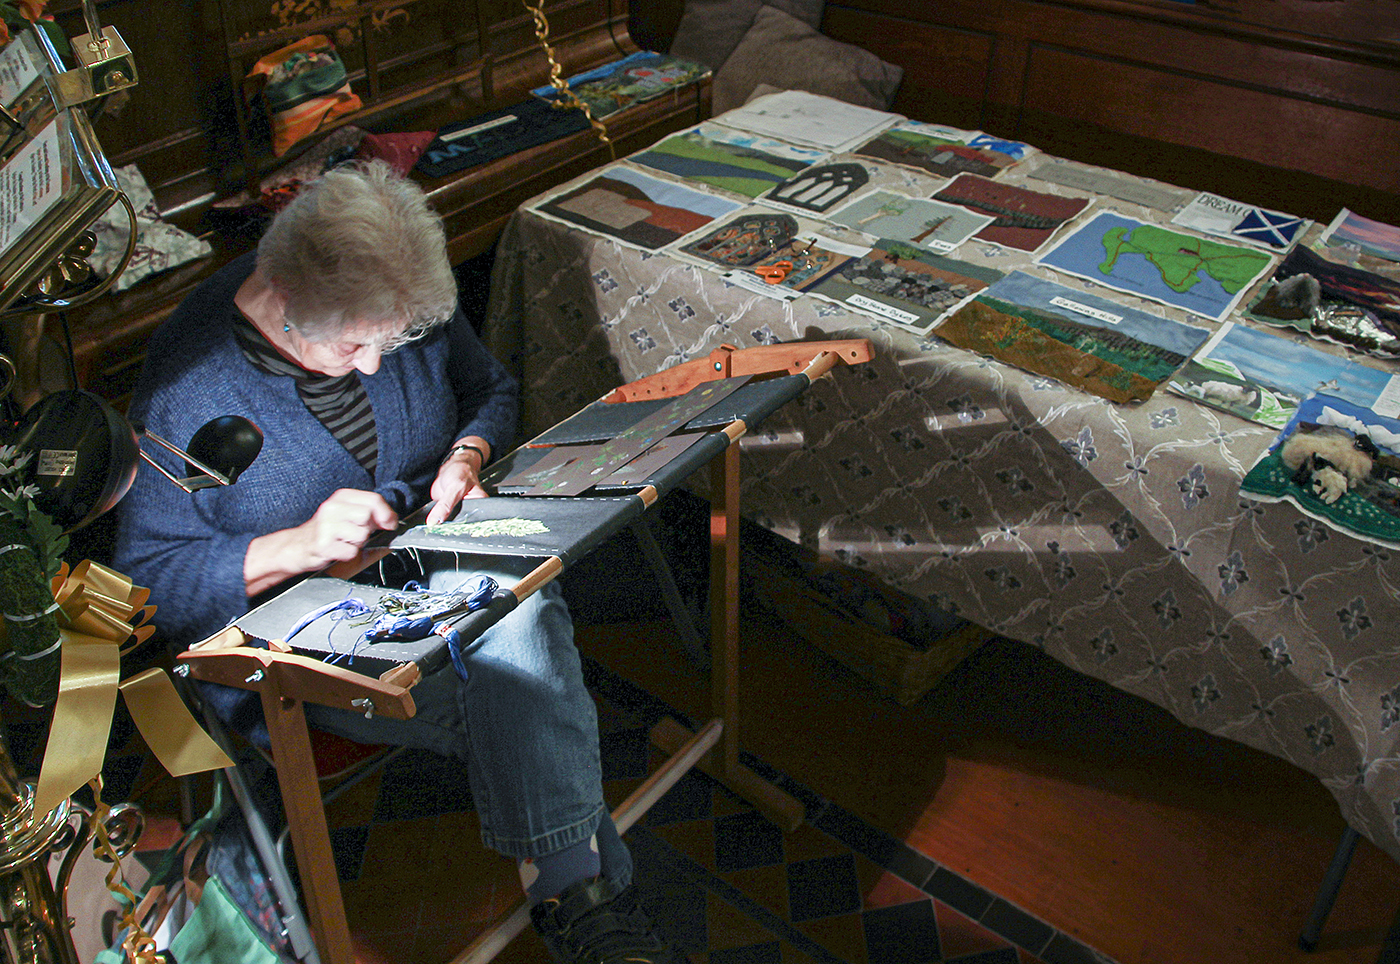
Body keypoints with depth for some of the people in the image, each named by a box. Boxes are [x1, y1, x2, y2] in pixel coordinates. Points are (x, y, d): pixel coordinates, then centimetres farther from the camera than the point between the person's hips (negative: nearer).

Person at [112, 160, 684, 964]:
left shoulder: (407, 303, -6)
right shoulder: (186, 391, -19)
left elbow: (488, 388, 13)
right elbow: (147, 576, -12)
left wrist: (466, 455, -10)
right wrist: (294, 548, -28)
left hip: (436, 550, 4)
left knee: (520, 608, -34)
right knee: (518, 699, -32)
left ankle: (572, 892, -30)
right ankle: (582, 881, -17)